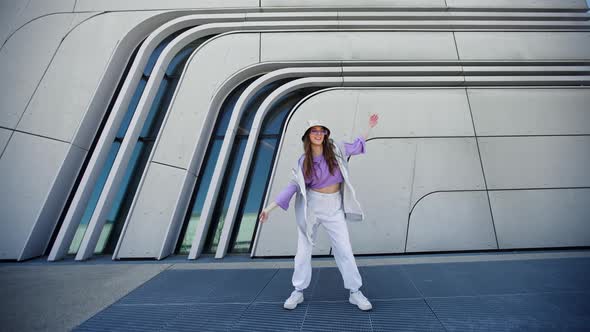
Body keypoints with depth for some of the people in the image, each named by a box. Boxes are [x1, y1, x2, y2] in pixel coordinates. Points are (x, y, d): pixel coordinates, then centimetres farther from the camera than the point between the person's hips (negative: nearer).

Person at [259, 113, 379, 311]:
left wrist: (370, 126, 18)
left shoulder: (336, 150, -1)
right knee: (303, 250, 8)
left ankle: (355, 292, 24)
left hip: (335, 206, 1)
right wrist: (269, 208, -7)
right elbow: (293, 186, -3)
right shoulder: (303, 161, -3)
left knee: (344, 249, 5)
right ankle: (298, 292, 27)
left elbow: (357, 146, 16)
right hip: (311, 206, 0)